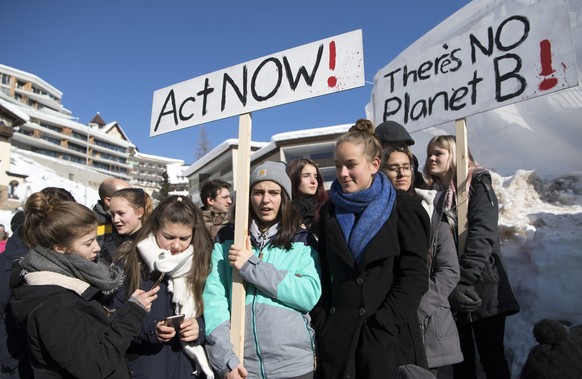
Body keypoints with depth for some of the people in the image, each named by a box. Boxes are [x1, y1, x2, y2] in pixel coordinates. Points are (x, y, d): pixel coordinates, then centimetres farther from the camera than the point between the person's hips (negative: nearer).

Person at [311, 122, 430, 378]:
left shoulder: (402, 208, -4)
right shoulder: (330, 211, 7)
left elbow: (415, 276, -9)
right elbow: (323, 275, 8)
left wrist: (383, 324, -14)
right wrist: (320, 326, 0)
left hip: (389, 339, -3)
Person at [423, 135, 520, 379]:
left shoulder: (478, 185, -1)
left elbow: (482, 234, -14)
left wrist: (465, 281, -22)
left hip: (482, 289, -4)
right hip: (450, 292, 4)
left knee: (492, 358, 5)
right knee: (461, 359, 12)